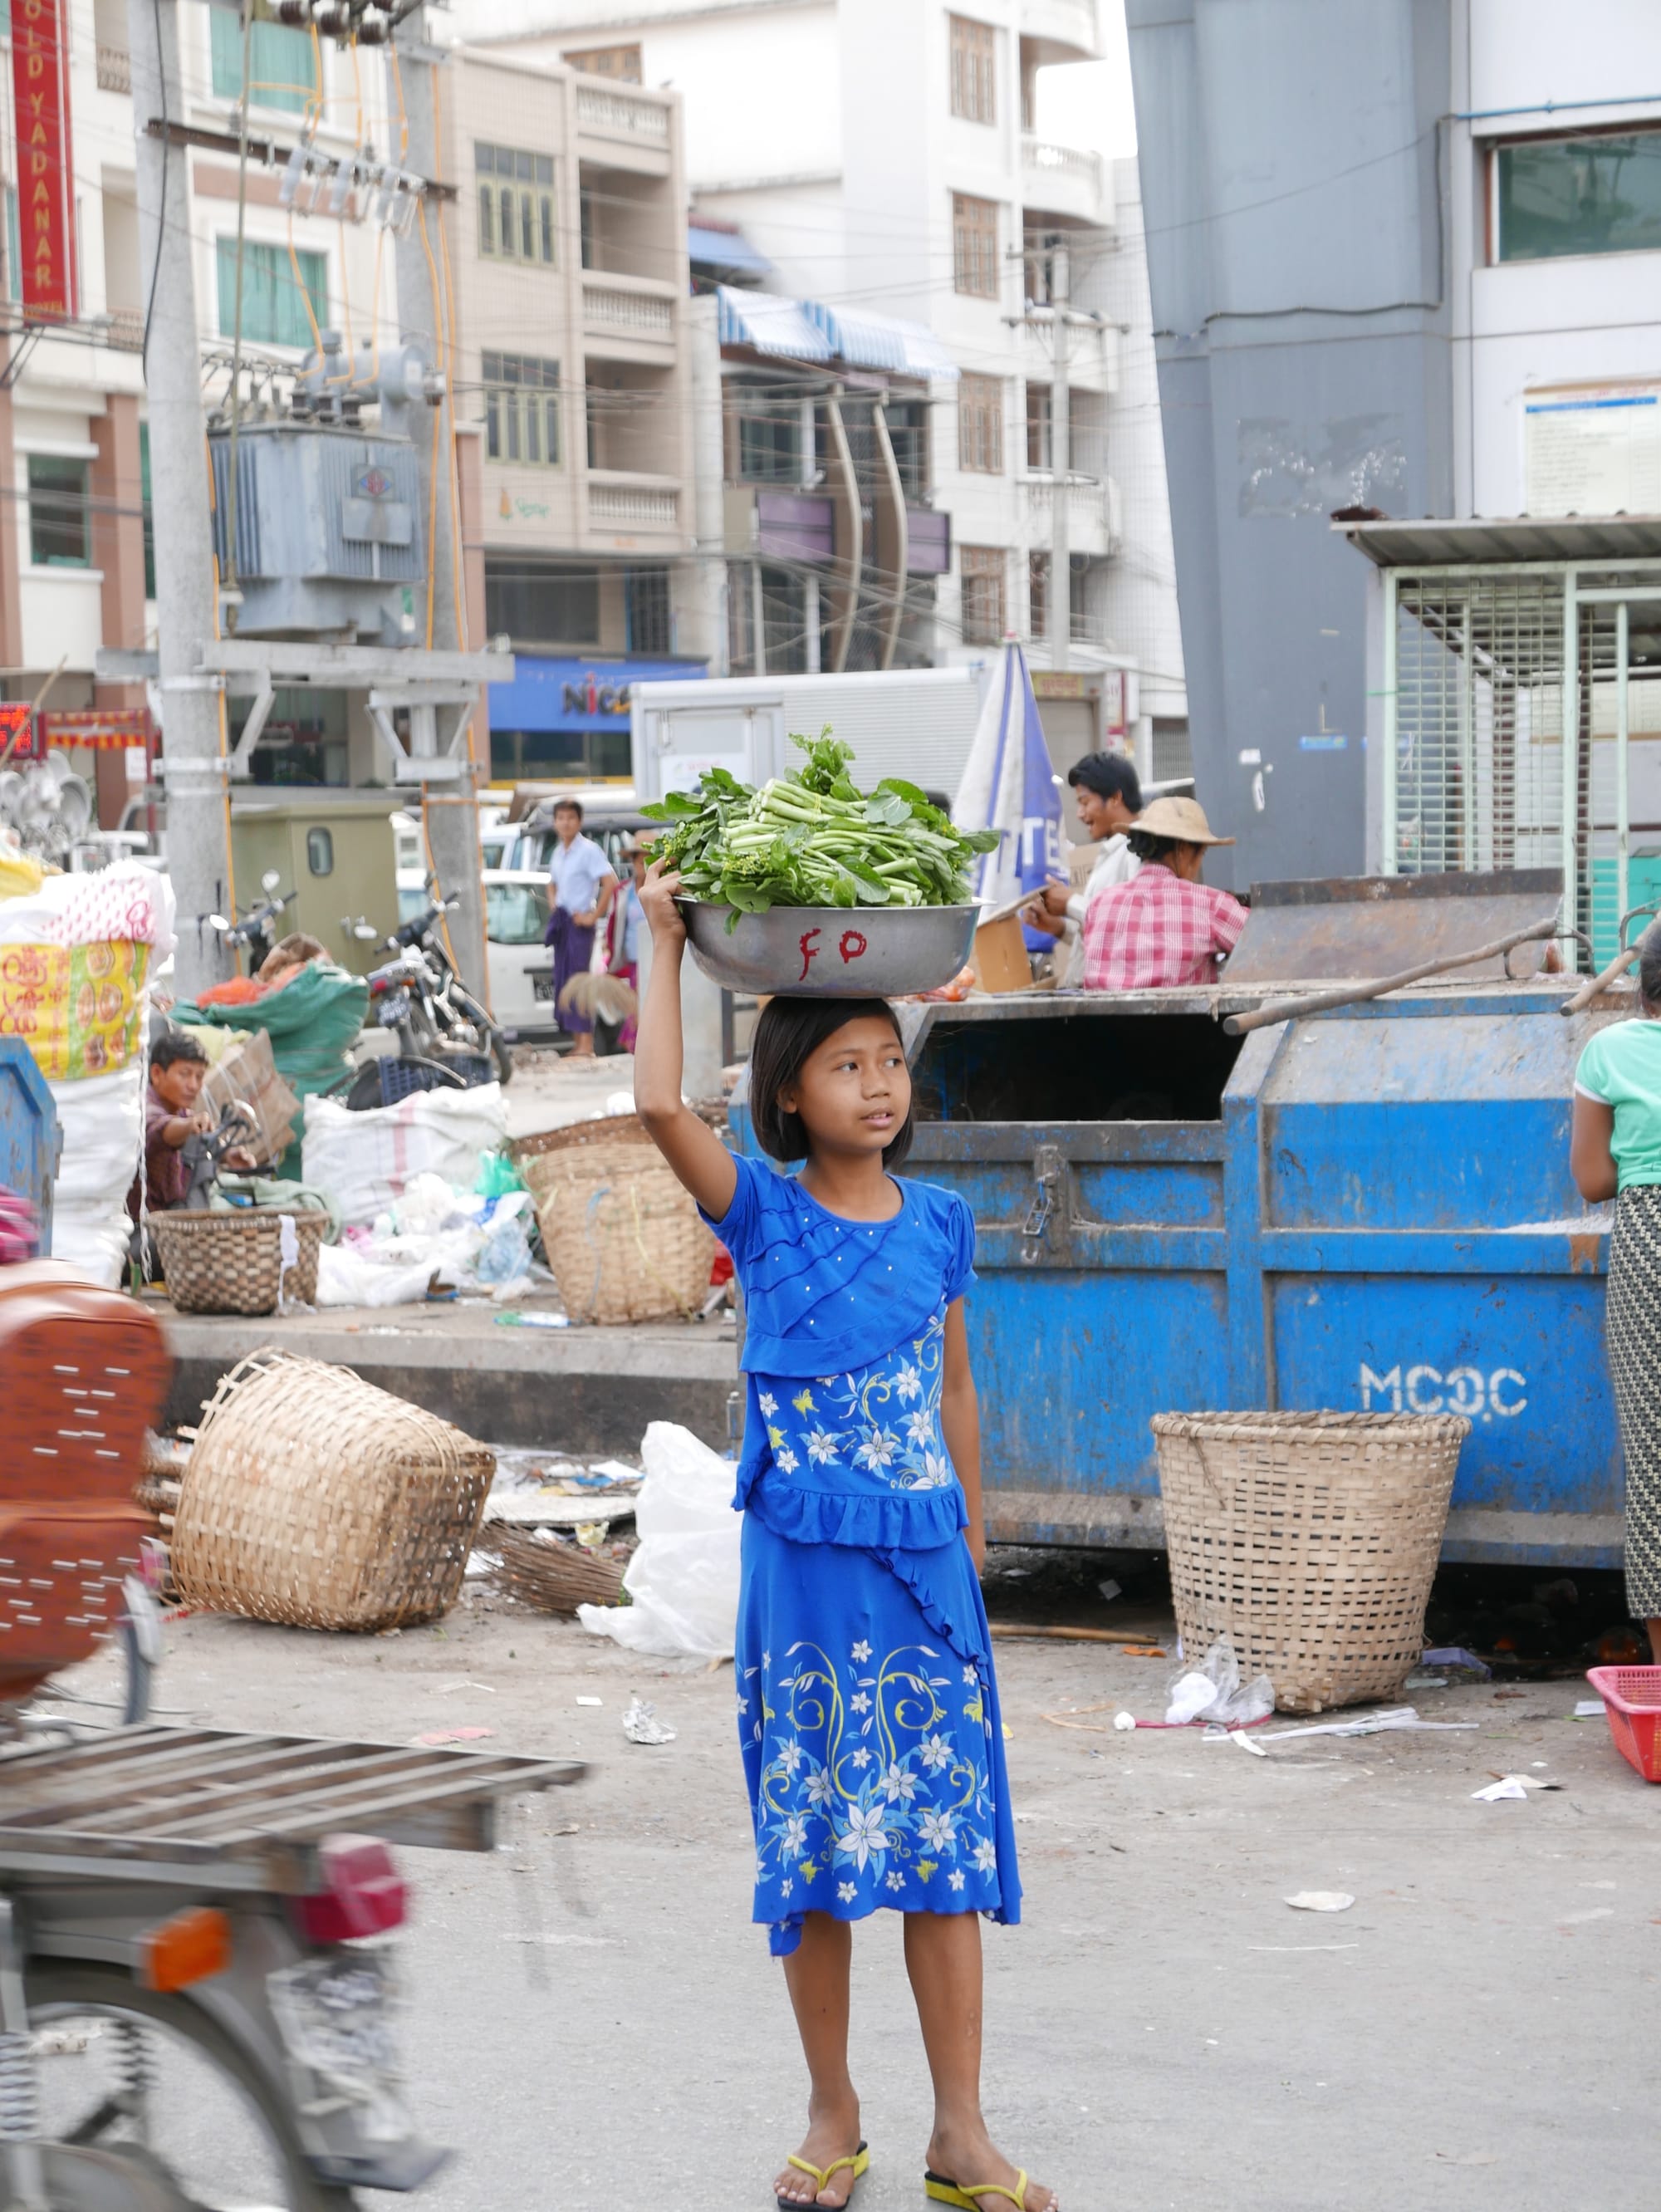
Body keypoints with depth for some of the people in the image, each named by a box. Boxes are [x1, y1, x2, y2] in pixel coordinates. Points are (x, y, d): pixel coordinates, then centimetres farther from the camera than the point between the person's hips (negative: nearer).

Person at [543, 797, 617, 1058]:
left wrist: (594, 916, -18)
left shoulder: (588, 850, -10)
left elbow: (610, 883, -19)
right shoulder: (558, 852, 14)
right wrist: (552, 903, 14)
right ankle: (578, 1043, 12)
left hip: (579, 923, -8)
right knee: (562, 980, 7)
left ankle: (586, 1042, -14)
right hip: (560, 923, 8)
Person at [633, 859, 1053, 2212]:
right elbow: (660, 1104, -20)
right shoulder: (763, 1211, -3)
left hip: (923, 1557, 2)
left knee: (944, 1835, 2)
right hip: (803, 1558, -2)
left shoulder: (938, 1225, 6)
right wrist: (666, 946, -14)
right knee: (815, 1841, 5)